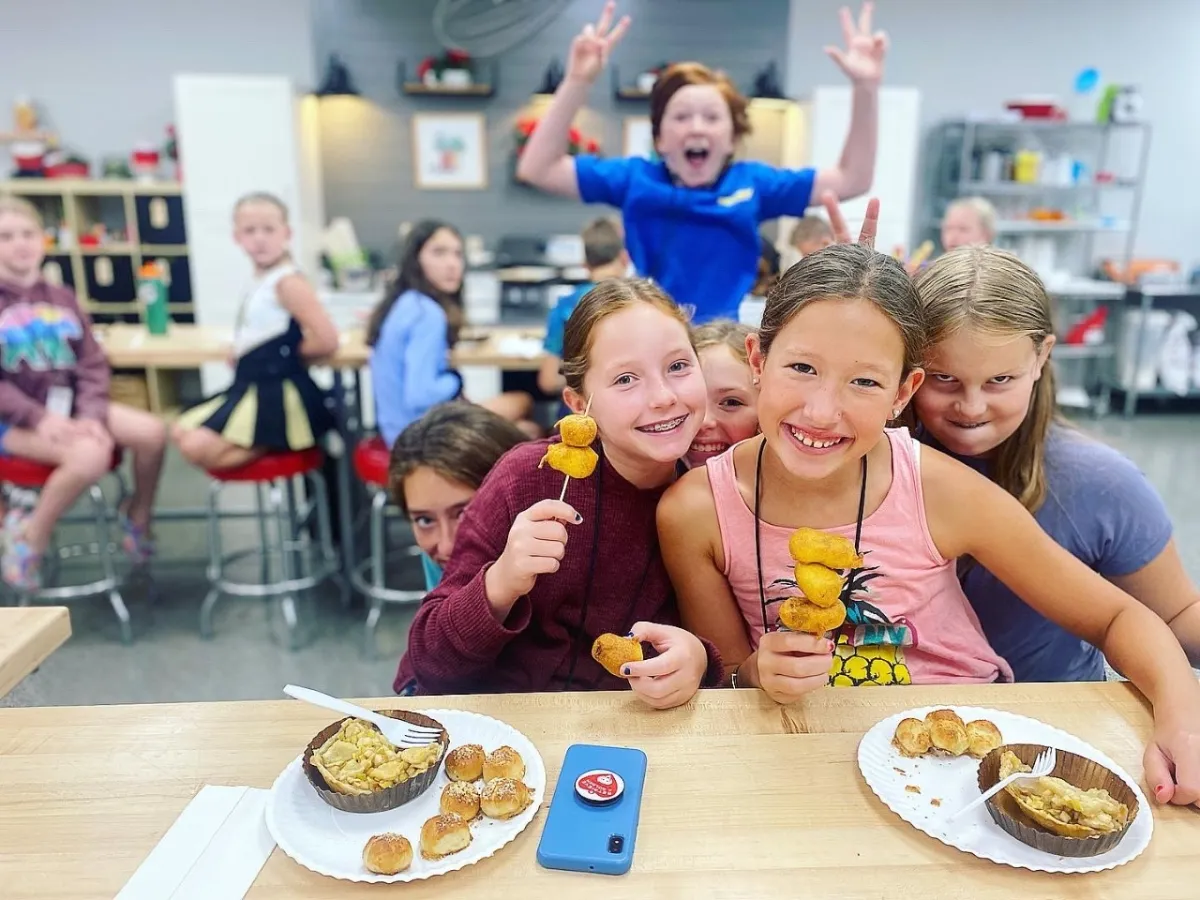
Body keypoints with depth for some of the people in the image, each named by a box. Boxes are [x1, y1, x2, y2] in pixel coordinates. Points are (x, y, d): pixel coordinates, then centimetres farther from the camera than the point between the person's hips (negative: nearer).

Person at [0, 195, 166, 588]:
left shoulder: (63, 299, 10)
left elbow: (92, 364, 5)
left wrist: (91, 413, -13)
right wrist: (39, 417, -23)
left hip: (68, 405, 5)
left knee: (152, 432, -16)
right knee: (89, 455, -34)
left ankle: (138, 517, 11)